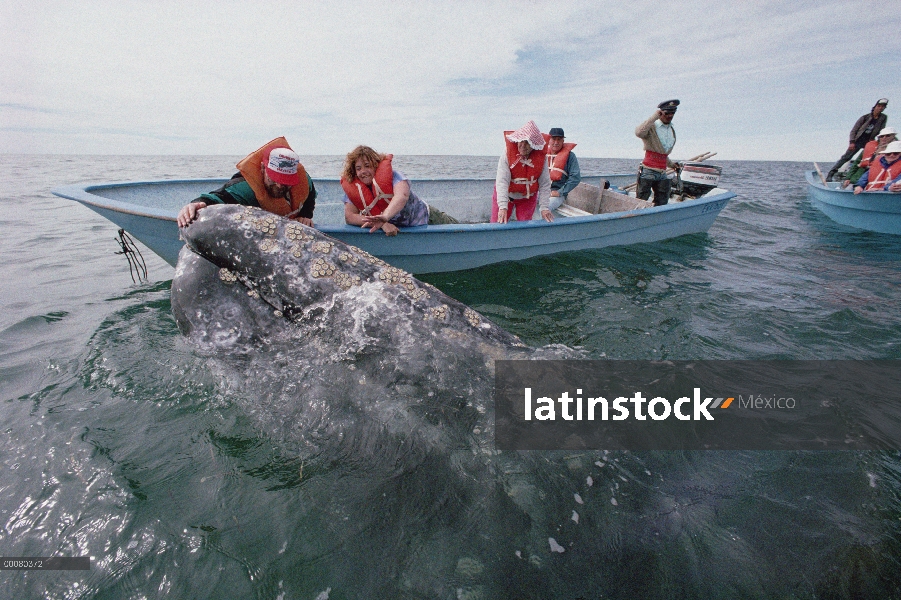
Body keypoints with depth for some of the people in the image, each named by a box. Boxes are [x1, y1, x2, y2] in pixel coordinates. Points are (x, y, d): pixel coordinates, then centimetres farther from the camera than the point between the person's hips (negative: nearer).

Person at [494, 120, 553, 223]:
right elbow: (502, 181, -30)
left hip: (528, 198, 2)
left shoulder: (541, 158, -15)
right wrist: (503, 207, -41)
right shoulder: (507, 154, -21)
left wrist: (544, 207, -21)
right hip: (505, 195, -1)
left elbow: (545, 184, -13)